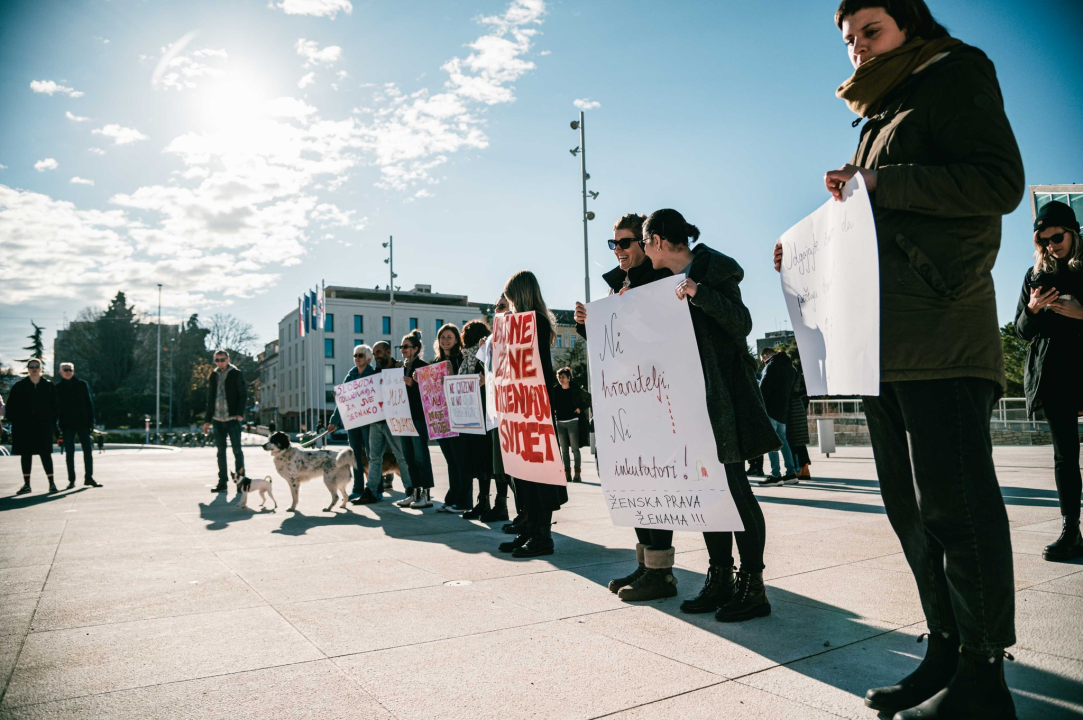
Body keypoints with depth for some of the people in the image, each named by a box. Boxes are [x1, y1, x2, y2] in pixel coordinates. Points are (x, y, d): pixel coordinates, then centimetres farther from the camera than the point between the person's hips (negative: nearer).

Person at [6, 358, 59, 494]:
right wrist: (13, 421, -3)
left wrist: (53, 423, -1)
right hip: (23, 427, 1)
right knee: (25, 455, 6)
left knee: (45, 454, -3)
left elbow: (54, 406, 5)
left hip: (43, 426, -1)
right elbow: (11, 406, 6)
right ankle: (26, 484, 14)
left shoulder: (49, 386, 5)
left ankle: (52, 483, 1)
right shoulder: (19, 386, 6)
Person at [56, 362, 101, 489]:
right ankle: (71, 480, 9)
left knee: (88, 450, -2)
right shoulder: (57, 388, 6)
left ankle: (89, 477, 4)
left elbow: (89, 403, 7)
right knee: (69, 453, 3)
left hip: (82, 423, 0)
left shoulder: (82, 384, 7)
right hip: (67, 425, 0)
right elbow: (55, 407, 6)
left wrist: (91, 420, 0)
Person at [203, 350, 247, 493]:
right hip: (218, 419, 5)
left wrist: (240, 413, -15)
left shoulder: (236, 374, 0)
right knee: (220, 452, 7)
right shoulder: (213, 377, 14)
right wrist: (207, 420, 13)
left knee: (237, 451, -3)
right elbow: (210, 399, 17)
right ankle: (222, 482, 12)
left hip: (233, 419, -5)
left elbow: (244, 395, -4)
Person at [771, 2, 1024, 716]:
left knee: (955, 504, -7)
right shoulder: (884, 114, 28)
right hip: (885, 339, 9)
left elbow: (1000, 183, -9)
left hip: (942, 333, -8)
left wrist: (880, 183, -13)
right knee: (911, 507, 8)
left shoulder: (957, 74, 6)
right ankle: (947, 654, 19)